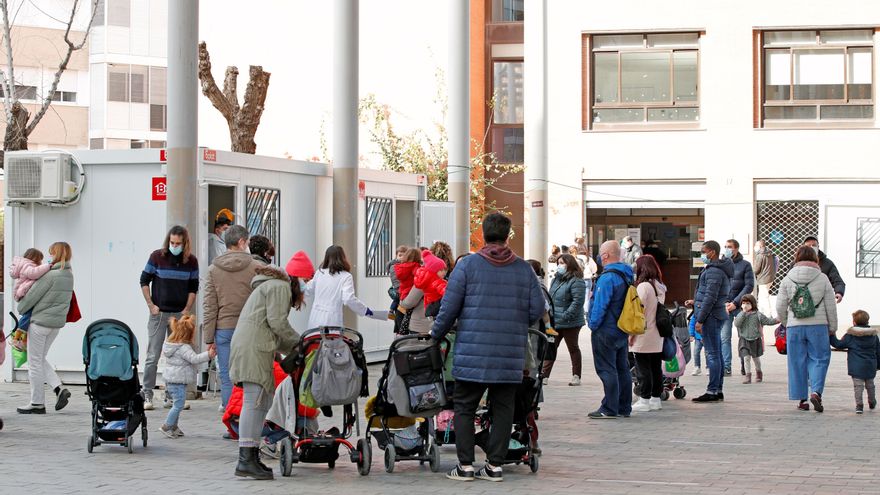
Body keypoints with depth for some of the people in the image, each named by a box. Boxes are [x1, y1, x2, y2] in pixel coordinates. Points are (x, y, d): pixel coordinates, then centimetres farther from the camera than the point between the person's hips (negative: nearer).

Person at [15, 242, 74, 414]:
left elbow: (32, 296, -13)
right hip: (57, 322, 8)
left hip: (40, 321, -8)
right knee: (41, 360, 20)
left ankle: (37, 403, 8)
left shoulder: (50, 275, -19)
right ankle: (59, 389, 4)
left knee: (35, 362, 3)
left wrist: (21, 309, 5)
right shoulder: (69, 275, 6)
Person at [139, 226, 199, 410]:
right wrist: (151, 305, -4)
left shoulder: (191, 261, 1)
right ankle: (147, 396, 1)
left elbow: (193, 288, 9)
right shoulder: (157, 257, -4)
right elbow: (144, 281, 2)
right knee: (153, 357, -3)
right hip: (159, 313, -2)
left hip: (179, 314, 2)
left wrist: (187, 310, 0)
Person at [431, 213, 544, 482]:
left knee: (465, 408, 6)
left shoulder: (467, 265, -4)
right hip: (510, 356, 2)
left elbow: (449, 308, -4)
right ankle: (495, 465, 11)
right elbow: (537, 309, 5)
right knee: (503, 409, 10)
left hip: (472, 353, -2)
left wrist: (436, 334, 11)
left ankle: (466, 465, 4)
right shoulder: (524, 269, 4)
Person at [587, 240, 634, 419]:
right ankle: (624, 407, 18)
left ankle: (609, 409, -5)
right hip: (622, 331, 9)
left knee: (606, 369, -5)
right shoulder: (627, 276, 10)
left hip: (606, 331, -9)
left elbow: (600, 305, -21)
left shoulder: (607, 278, -20)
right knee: (622, 369, 13)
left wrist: (593, 324, -8)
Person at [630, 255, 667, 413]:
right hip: (658, 337, 8)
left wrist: (632, 334, -11)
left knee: (643, 369, -3)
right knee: (656, 368, 12)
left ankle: (644, 400, -2)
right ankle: (656, 399, 17)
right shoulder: (660, 287, 11)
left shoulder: (643, 286, -14)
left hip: (644, 337, -8)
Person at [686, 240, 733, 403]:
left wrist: (700, 320, -19)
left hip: (711, 316, -11)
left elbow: (710, 298, -21)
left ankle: (712, 391, -9)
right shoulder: (720, 270, 17)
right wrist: (695, 302, 17)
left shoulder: (713, 272, -16)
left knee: (712, 354, -9)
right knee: (716, 354, 13)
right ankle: (718, 390, 17)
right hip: (716, 316, 11)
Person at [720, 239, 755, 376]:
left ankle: (745, 366, 8)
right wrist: (724, 303, -7)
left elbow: (749, 286, -3)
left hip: (741, 306, -2)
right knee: (724, 337, -1)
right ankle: (726, 367, 1)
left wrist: (735, 303, -10)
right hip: (724, 307, 2)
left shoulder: (745, 265, 2)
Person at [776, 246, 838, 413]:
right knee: (819, 359, 6)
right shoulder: (822, 278, 0)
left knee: (797, 362, 8)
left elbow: (780, 307, 4)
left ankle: (801, 399, 9)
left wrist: (786, 323, 19)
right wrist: (832, 328, 12)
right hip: (818, 326, -1)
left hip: (794, 327, 1)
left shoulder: (787, 280, 3)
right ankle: (816, 392, -13)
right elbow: (831, 306, 2)